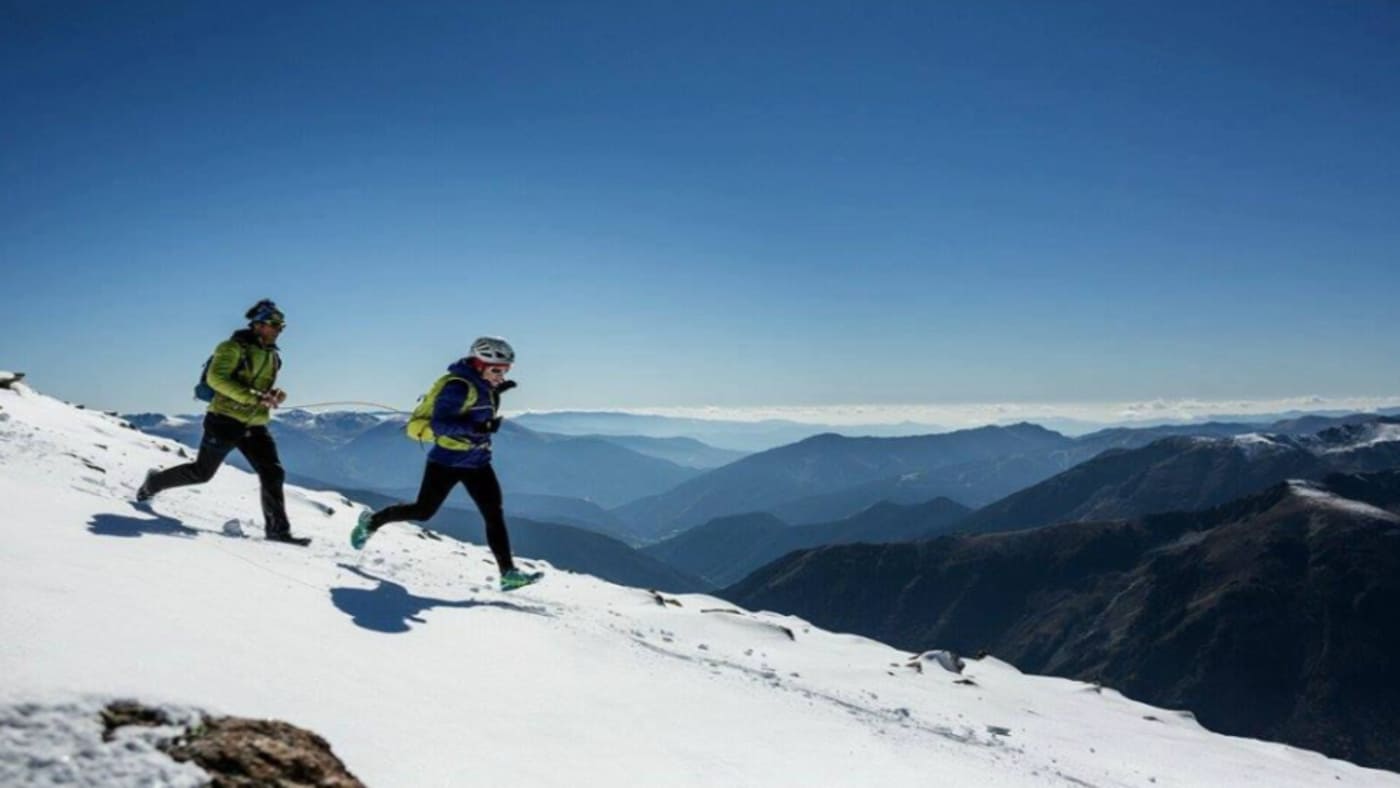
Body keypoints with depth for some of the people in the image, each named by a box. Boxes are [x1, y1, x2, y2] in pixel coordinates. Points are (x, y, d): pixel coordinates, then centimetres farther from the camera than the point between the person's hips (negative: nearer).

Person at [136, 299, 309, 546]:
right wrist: (254, 396, -27)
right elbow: (215, 377, -20)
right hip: (226, 420, -6)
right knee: (202, 472, 5)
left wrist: (274, 395, 1)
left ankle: (277, 528, -3)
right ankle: (154, 482, 32)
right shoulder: (234, 347, -8)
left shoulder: (271, 355, 15)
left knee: (273, 473, -6)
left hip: (255, 425, 6)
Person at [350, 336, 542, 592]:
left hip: (477, 462, 7)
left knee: (495, 515, -3)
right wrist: (475, 428, -39)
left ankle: (508, 572, -4)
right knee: (423, 511, 8)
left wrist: (494, 394, 11)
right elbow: (439, 424, -27)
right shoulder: (459, 386, -21)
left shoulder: (482, 386, 5)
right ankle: (372, 521, 32)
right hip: (447, 460, -7)